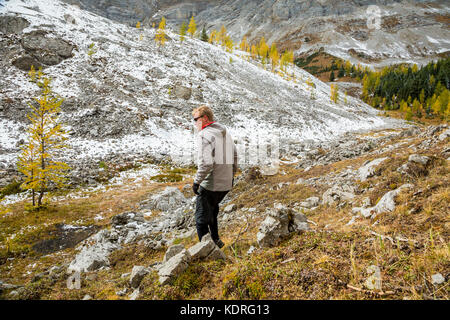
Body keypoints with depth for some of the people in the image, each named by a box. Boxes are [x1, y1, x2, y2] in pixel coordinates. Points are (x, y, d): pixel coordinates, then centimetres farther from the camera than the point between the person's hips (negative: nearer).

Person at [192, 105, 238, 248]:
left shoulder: (204, 135, -15)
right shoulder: (225, 132, 10)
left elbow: (206, 163, -25)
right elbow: (234, 155, 17)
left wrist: (196, 181, -14)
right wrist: (231, 175, 26)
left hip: (210, 184, -8)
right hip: (226, 184, 8)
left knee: (202, 217, 7)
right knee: (212, 210, 28)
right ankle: (215, 240, 35)